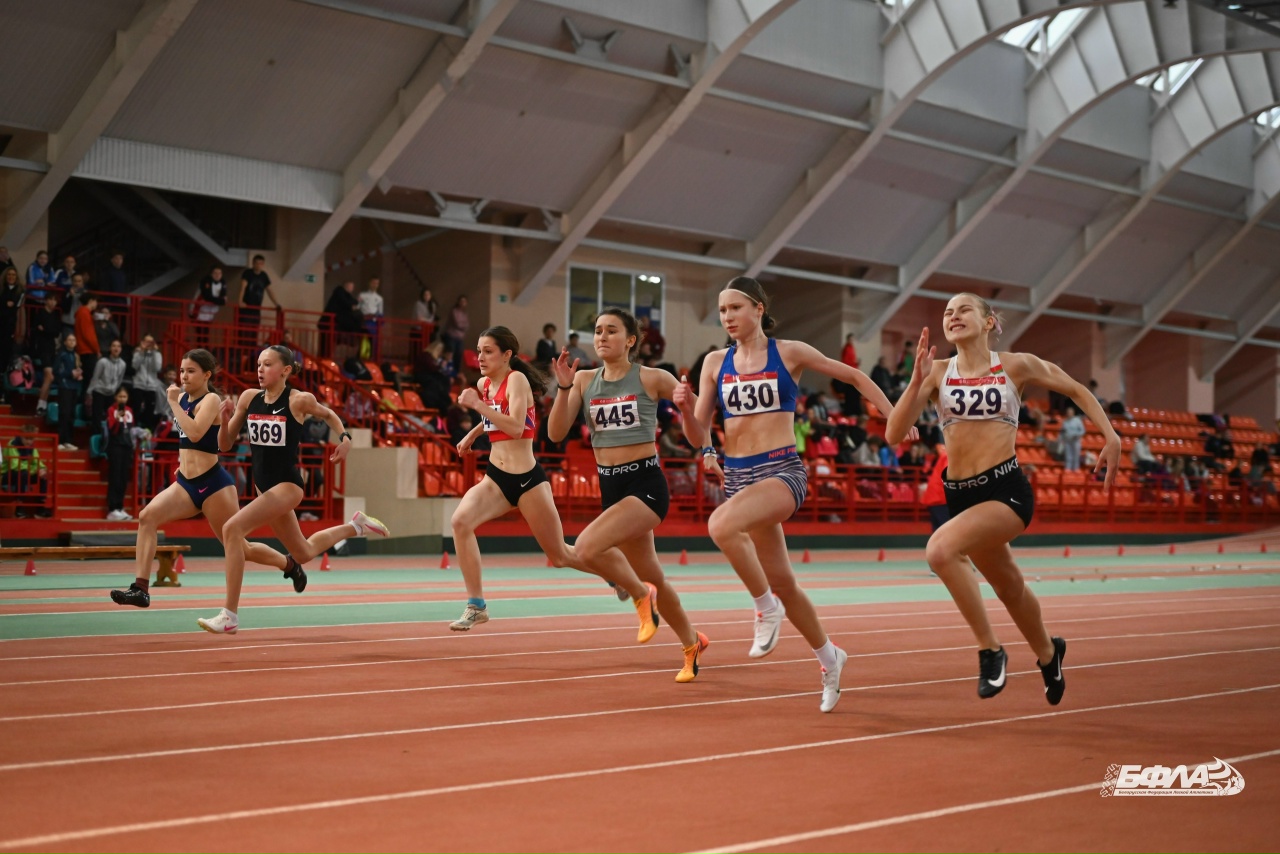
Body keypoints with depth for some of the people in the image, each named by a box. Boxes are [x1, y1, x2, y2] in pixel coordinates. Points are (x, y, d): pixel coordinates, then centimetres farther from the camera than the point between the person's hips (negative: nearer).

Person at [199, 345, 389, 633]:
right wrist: (226, 419, -14)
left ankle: (229, 616, -19)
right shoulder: (248, 397, 1)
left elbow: (328, 415, 10)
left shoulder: (299, 400, -11)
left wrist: (345, 437, -8)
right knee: (303, 553, 22)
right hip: (264, 485, 7)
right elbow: (225, 445, 5)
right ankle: (355, 526, 49)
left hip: (287, 485, -7)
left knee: (232, 529, -25)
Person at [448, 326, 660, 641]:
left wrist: (478, 405, -24)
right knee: (461, 520, -22)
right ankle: (476, 605, -13)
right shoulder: (483, 384, 10)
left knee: (561, 555, 2)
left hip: (526, 479, -7)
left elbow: (515, 427, -26)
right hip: (495, 477, 7)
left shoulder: (516, 379, -12)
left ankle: (643, 594, 18)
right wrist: (471, 435, 27)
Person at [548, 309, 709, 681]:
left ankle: (638, 592, 2)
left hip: (646, 483, -5)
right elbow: (556, 433, -4)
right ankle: (692, 643, 38)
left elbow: (698, 410, 6)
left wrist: (689, 405, -16)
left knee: (586, 548, -26)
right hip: (610, 486, 5)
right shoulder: (585, 380, 5)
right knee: (654, 578, 16)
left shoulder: (651, 378, -5)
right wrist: (563, 387, -15)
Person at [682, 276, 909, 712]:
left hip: (782, 471, -5)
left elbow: (853, 376, 10)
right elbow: (698, 435, 9)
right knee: (782, 582, 11)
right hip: (737, 475, 5)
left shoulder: (789, 353, -1)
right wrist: (684, 406, -11)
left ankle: (767, 607, -12)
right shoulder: (715, 363, 8)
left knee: (721, 525, -34)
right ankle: (829, 657, 32)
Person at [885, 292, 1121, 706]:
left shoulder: (1016, 365, -1)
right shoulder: (938, 372, 3)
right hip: (960, 494, 5)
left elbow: (1077, 390, 13)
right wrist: (917, 380, -18)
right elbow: (894, 434, -7)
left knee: (941, 548, -30)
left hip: (1006, 489, -5)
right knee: (1009, 587, 22)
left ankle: (990, 649, -15)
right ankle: (1047, 652, 51)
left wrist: (1111, 438, 2)